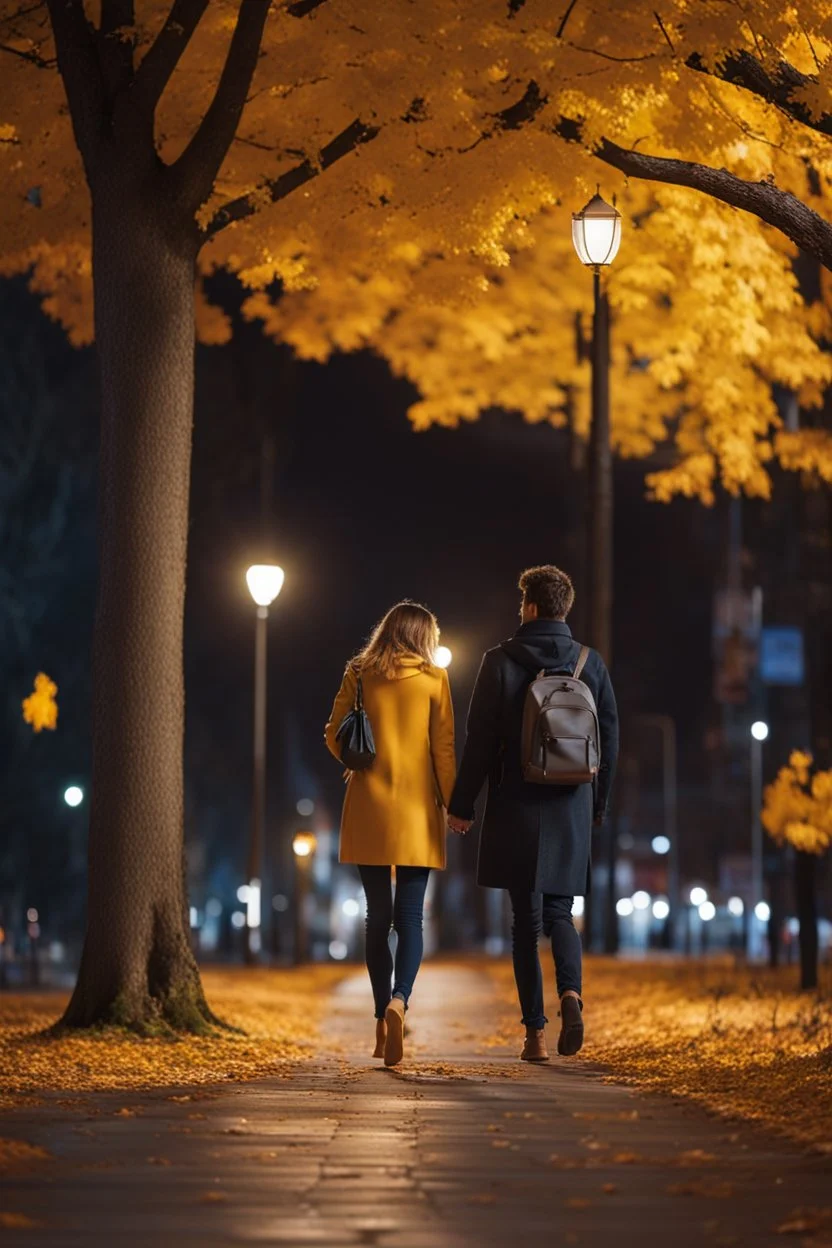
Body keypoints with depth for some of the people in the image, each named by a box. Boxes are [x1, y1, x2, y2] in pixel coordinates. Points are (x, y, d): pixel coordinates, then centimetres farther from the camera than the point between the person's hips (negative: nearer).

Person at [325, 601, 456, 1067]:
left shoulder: (359, 675, 4)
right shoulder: (434, 679, -1)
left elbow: (335, 737, 6)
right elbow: (444, 749, -4)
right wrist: (454, 803, 3)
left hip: (369, 809, 2)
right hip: (416, 812, -2)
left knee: (378, 917, 9)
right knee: (411, 918, -1)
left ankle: (384, 1022, 9)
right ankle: (398, 1001, -25)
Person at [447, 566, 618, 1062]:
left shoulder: (501, 662, -7)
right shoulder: (592, 664, 3)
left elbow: (481, 740, -7)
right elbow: (610, 741, 6)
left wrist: (462, 804, 2)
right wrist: (598, 806, 18)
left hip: (518, 809, -2)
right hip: (571, 811, 2)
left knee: (527, 919, 5)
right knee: (559, 911, 13)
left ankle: (536, 1033, 3)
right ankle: (571, 992, -14)